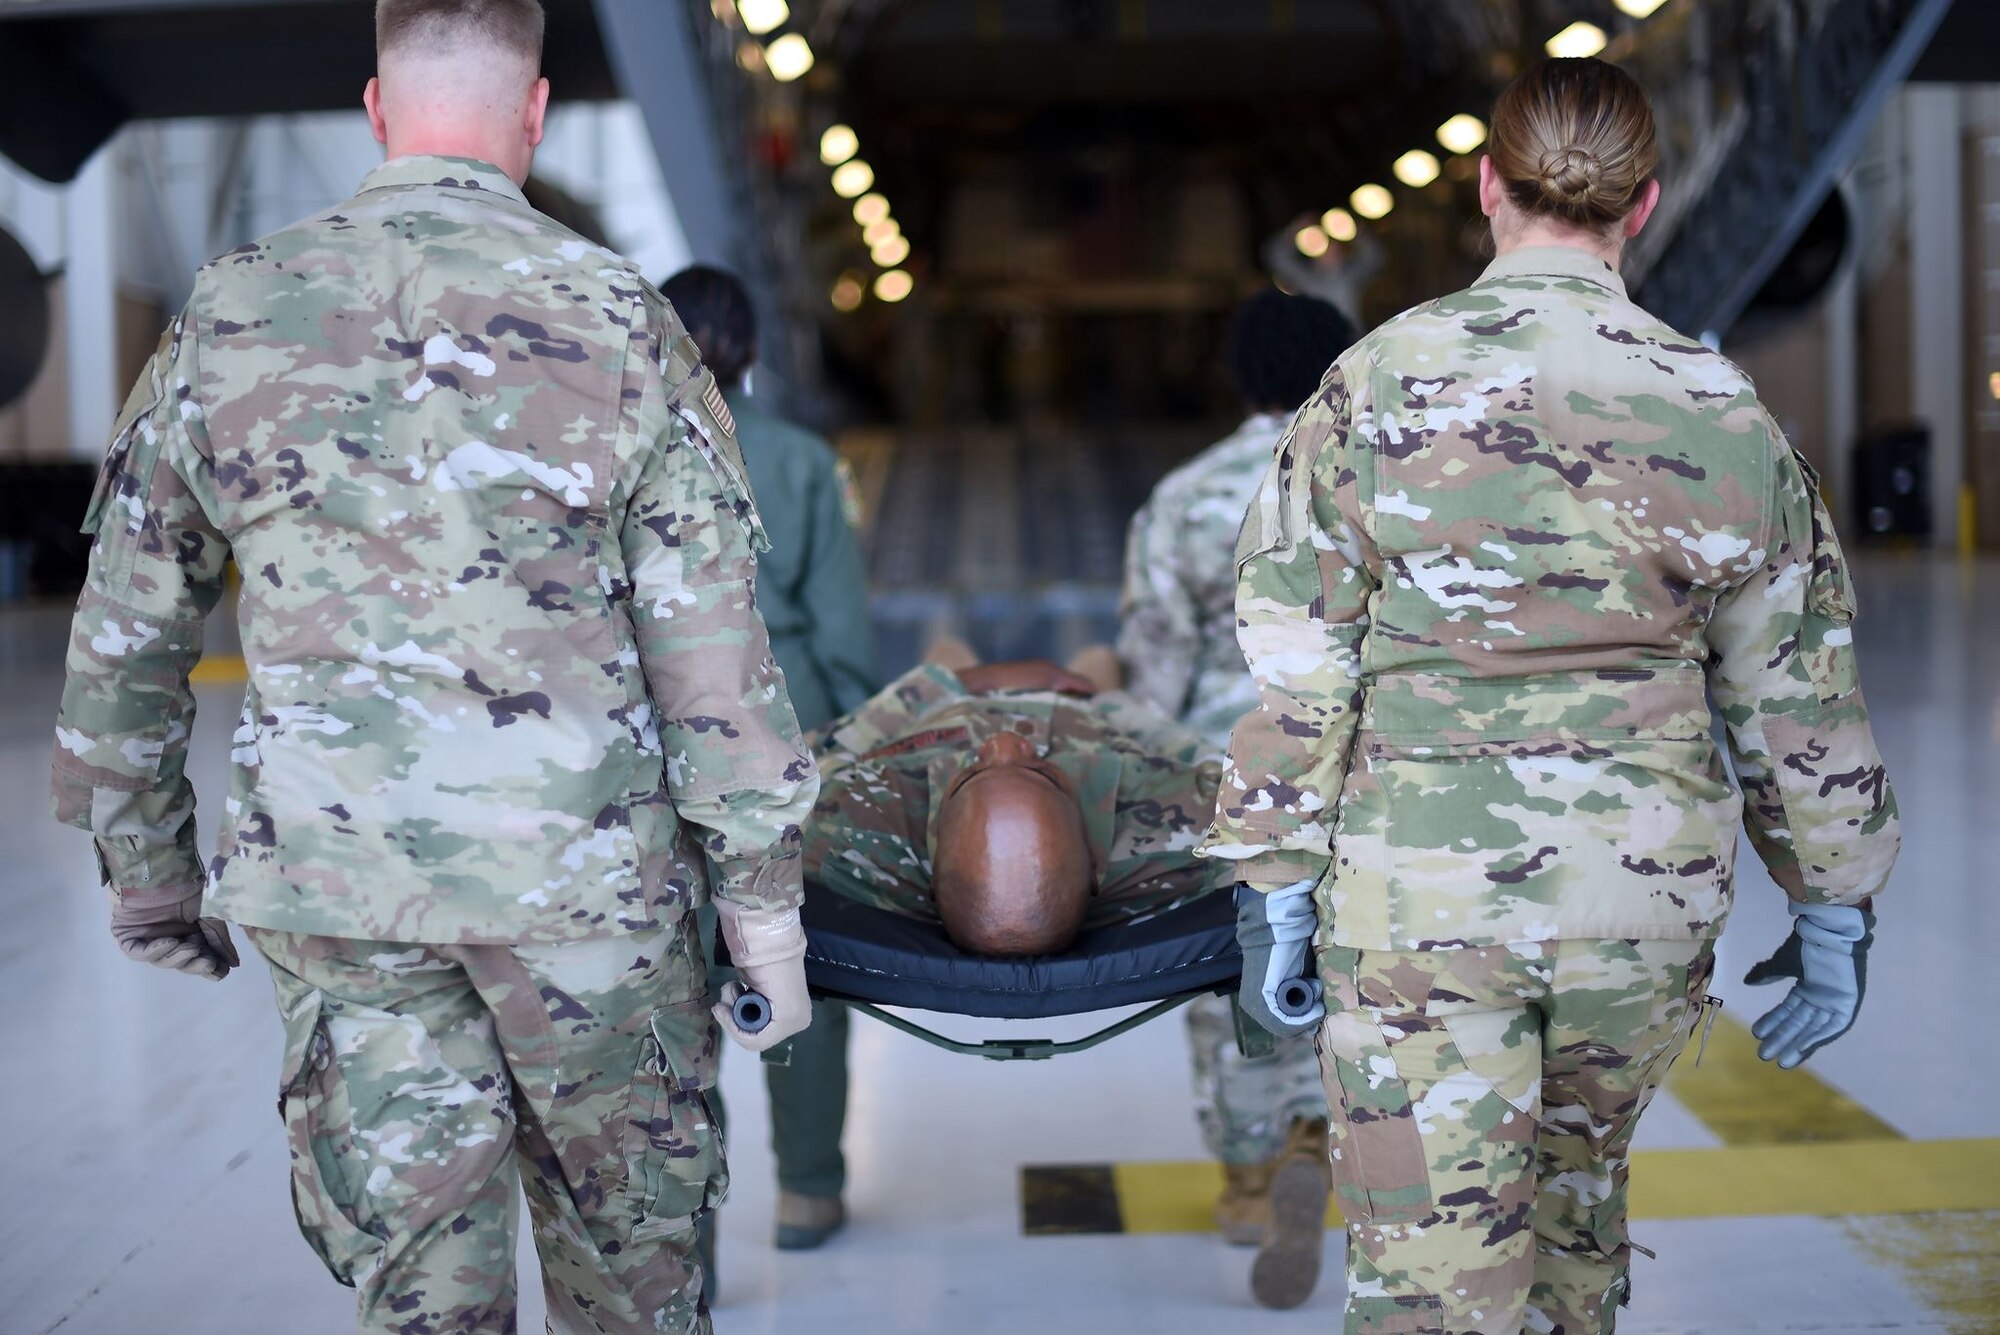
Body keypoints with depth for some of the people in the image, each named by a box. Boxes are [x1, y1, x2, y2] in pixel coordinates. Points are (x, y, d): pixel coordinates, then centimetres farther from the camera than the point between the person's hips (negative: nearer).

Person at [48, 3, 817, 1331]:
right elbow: (711, 643, -7)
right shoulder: (621, 320, -4)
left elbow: (128, 625, 8)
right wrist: (764, 897, -1)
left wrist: (144, 859, 19)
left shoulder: (229, 317, 3)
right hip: (582, 871, -1)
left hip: (332, 878, 2)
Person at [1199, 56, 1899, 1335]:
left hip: (1419, 890, -3)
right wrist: (1833, 910, 14)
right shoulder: (1723, 409, 0)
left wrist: (1274, 887, 0)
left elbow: (1297, 667, -6)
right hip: (1650, 891, 3)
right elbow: (1798, 691, 5)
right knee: (1577, 1198, 26)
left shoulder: (1377, 383, -5)